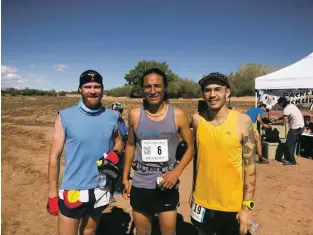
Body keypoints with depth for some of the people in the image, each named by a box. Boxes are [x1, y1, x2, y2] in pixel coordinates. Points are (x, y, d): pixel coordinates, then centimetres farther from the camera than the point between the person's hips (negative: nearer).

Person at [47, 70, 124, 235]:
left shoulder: (112, 117, -4)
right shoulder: (65, 116, -12)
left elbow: (119, 141, 13)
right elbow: (54, 156, -8)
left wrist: (115, 153, -10)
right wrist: (52, 193, -6)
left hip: (101, 190, 3)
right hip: (72, 190, -2)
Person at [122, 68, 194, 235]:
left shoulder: (177, 115, -9)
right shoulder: (135, 114, -4)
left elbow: (190, 147, 0)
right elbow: (130, 145, 8)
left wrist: (176, 172, -13)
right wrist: (125, 178, 9)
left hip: (167, 186, -1)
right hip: (140, 186, 2)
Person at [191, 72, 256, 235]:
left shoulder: (242, 121, -11)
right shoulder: (197, 120, -4)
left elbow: (250, 166, -9)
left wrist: (247, 206, -10)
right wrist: (193, 190, 11)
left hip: (232, 205, -2)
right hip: (202, 202, 3)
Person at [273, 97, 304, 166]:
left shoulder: (286, 109, -18)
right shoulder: (291, 105, 11)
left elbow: (284, 122, -16)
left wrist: (276, 122, -2)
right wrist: (278, 120, 16)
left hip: (295, 128, -9)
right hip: (301, 126, 9)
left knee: (289, 144, 1)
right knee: (293, 143, 17)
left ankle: (292, 161, 7)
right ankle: (288, 158, 26)